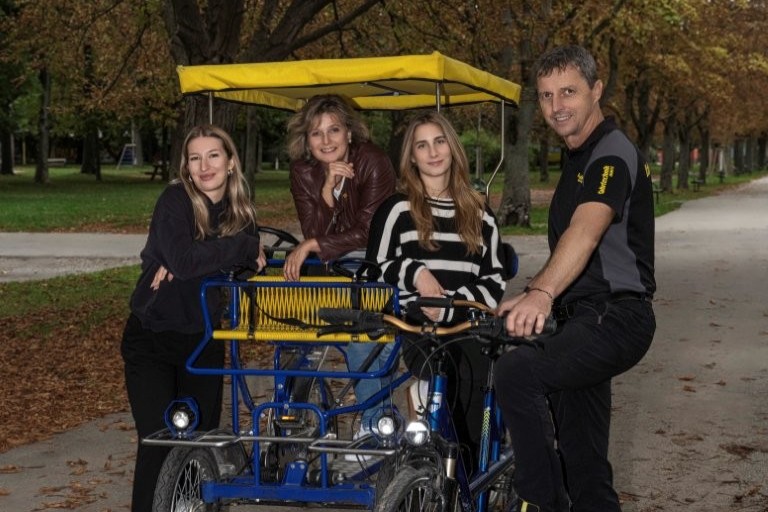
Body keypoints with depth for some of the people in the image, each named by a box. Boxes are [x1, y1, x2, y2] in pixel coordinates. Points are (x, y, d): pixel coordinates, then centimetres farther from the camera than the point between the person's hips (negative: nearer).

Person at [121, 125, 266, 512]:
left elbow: (253, 263, -10)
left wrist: (194, 262, -23)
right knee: (159, 441, -11)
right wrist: (244, 248, -23)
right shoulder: (175, 201, -14)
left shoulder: (239, 211, 1)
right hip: (152, 338, -4)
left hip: (203, 338, 4)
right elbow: (183, 259, -30)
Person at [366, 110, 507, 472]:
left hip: (467, 326, 2)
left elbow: (495, 283, 11)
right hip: (415, 323, -2)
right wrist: (414, 272, -9)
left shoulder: (480, 217, 18)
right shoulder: (397, 210, 11)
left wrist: (449, 306, -5)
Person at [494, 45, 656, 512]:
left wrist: (542, 293, -48)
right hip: (585, 319, 10)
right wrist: (541, 291, 24)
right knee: (583, 460, 14)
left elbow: (586, 229, -33)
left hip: (614, 318, -10)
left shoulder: (613, 154, -14)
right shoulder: (578, 158, 17)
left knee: (518, 372, -32)